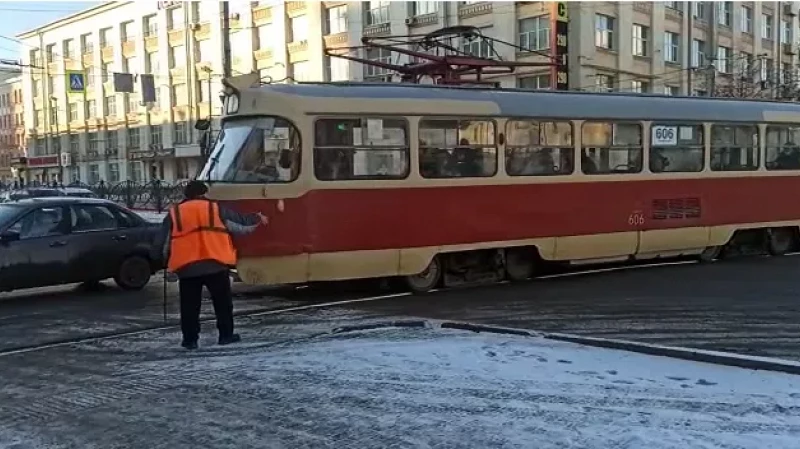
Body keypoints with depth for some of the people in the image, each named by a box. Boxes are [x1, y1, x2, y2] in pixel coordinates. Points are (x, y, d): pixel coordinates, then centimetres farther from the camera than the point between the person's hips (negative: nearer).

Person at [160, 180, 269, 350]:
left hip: (186, 267, 1)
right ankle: (226, 335, 18)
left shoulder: (173, 214, 10)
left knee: (190, 306, 9)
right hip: (216, 264, 0)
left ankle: (190, 339, 10)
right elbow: (241, 224, 16)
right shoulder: (216, 209, 7)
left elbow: (166, 244, 12)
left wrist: (169, 263, 26)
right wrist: (257, 219, 34)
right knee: (222, 302, 14)